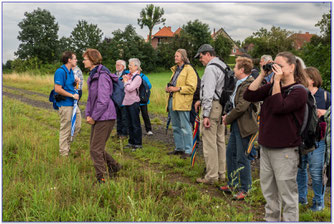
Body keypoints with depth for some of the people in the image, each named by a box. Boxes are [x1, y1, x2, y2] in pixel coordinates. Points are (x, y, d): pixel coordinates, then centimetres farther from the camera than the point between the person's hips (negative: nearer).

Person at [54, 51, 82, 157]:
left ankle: (66, 145, 29)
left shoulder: (71, 71, 13)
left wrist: (75, 83, 4)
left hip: (73, 104, 9)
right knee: (65, 129, -1)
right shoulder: (60, 72, -15)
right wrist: (72, 95, -17)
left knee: (77, 126, 15)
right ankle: (64, 153, 9)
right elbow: (58, 89, -21)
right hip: (65, 105, -9)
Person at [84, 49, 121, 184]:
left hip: (105, 118, -10)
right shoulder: (92, 76, 14)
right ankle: (114, 167, 32)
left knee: (96, 149, -6)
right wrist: (88, 115, 7)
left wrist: (94, 117, -14)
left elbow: (103, 100, -22)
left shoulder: (102, 76, -17)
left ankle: (101, 179, 4)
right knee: (96, 148, 16)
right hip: (97, 118, 10)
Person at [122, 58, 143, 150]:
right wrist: (125, 79, 2)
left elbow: (130, 88, -20)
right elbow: (123, 88, 15)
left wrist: (125, 81, -5)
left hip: (134, 102, -8)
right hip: (127, 101, 8)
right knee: (130, 124, 15)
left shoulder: (137, 77, -12)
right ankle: (131, 142, 24)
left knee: (135, 124, -3)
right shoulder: (129, 75, 12)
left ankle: (138, 143, 3)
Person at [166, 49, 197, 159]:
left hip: (182, 102, -9)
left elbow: (191, 88, -16)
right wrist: (168, 87, 10)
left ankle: (188, 151, 2)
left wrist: (177, 89, -19)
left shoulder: (189, 70, -8)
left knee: (185, 127, -5)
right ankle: (179, 148, 25)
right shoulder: (175, 69, 20)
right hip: (172, 101, 9)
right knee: (175, 127, 14)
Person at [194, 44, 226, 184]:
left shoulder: (210, 68, -14)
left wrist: (206, 115, -21)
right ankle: (221, 173, 22)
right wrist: (201, 100, 25)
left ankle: (211, 177, 0)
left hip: (212, 106, -10)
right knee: (220, 141, 14)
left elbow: (209, 92, -20)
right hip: (222, 106, 10)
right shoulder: (224, 66, 16)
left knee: (209, 142, -4)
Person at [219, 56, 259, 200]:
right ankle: (232, 184, 30)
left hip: (244, 126, -10)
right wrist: (228, 116, 7)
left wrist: (228, 119, -12)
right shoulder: (240, 83, 13)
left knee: (242, 158, -2)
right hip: (237, 125, 10)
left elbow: (241, 107, -25)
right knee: (230, 153, 17)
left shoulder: (249, 85, -19)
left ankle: (244, 190, 11)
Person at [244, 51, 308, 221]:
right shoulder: (272, 87, 9)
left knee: (287, 194, 3)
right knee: (268, 192, 18)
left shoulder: (299, 91, -10)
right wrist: (262, 75, -4)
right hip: (266, 147, 7)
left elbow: (278, 107, -24)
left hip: (285, 150, -7)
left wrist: (277, 81, -19)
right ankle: (271, 219, 31)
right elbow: (248, 96, 0)